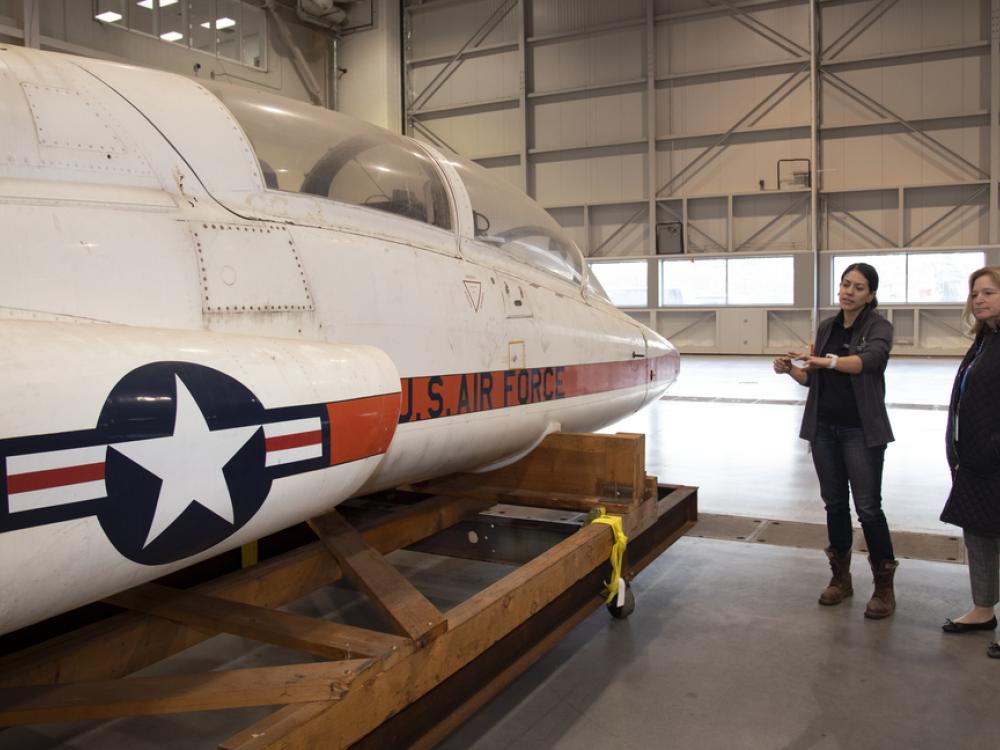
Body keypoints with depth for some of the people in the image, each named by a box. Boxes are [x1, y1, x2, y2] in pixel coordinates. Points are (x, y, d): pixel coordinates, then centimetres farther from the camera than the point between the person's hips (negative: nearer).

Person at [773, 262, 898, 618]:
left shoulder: (878, 326, -5)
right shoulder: (826, 327, 11)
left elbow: (870, 359, -27)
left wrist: (826, 361, -42)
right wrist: (791, 369, -5)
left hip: (861, 430, -5)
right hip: (824, 428, 5)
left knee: (868, 506, -4)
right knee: (834, 503, 12)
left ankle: (884, 586, 10)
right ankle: (841, 577, 25)